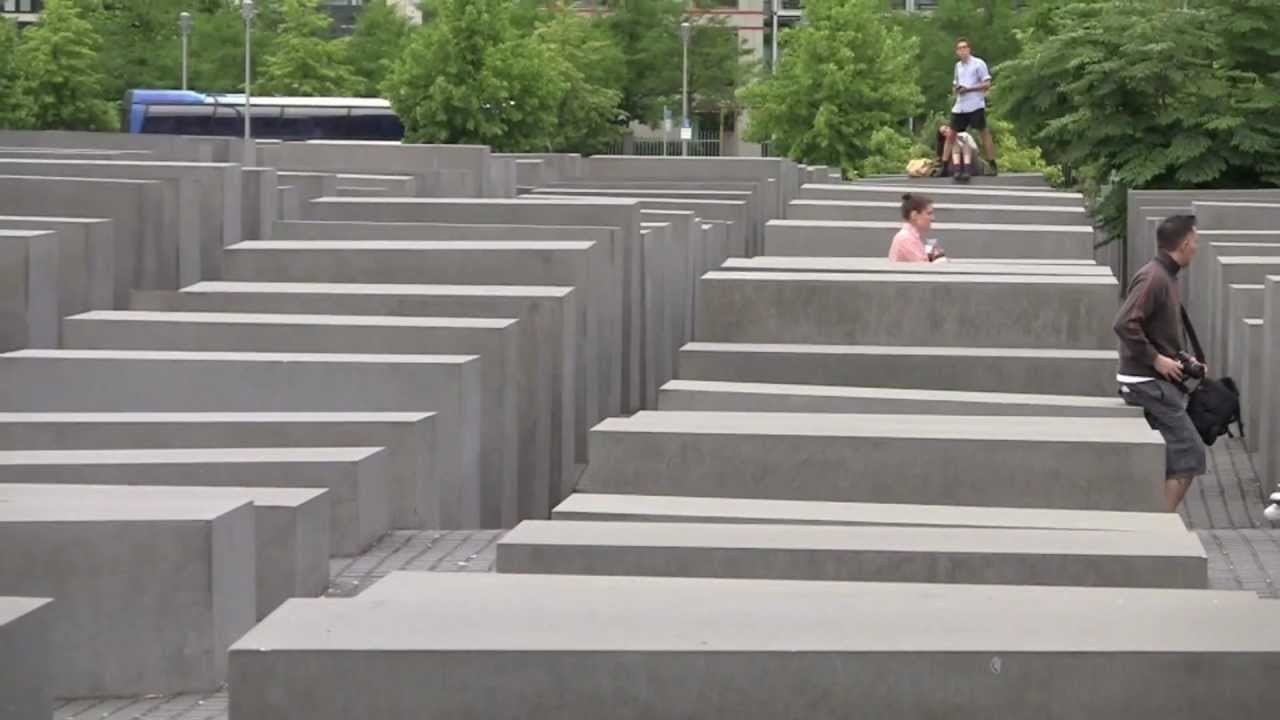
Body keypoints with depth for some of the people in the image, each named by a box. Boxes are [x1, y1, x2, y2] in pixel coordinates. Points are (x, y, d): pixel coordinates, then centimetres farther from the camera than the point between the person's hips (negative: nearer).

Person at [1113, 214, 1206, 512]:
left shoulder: (1166, 277, 15)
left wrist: (1184, 359, 12)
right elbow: (1125, 324, -27)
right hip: (1149, 383, -10)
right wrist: (1156, 359, -21)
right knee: (1189, 454, -10)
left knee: (1169, 459, 14)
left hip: (1156, 383, 10)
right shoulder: (1153, 278, -17)